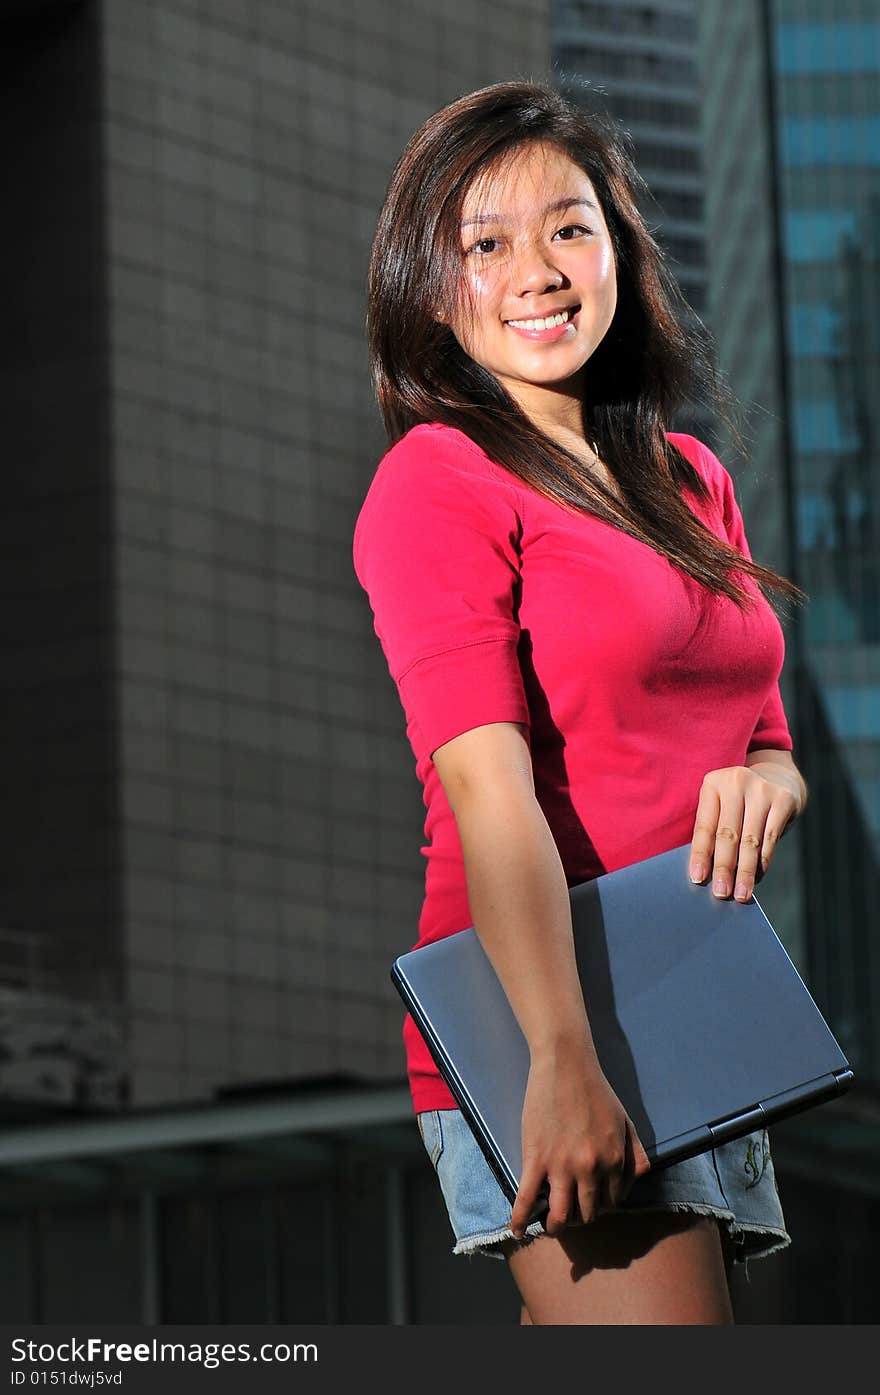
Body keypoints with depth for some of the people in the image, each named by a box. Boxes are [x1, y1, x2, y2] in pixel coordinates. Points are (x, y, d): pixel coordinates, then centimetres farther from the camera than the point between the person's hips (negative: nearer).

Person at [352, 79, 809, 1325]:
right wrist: (563, 1059, -28)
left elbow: (763, 738, 23)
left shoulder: (691, 482, 17)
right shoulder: (437, 480, -5)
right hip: (537, 1037, -7)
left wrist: (767, 781, -3)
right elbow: (487, 784, -17)